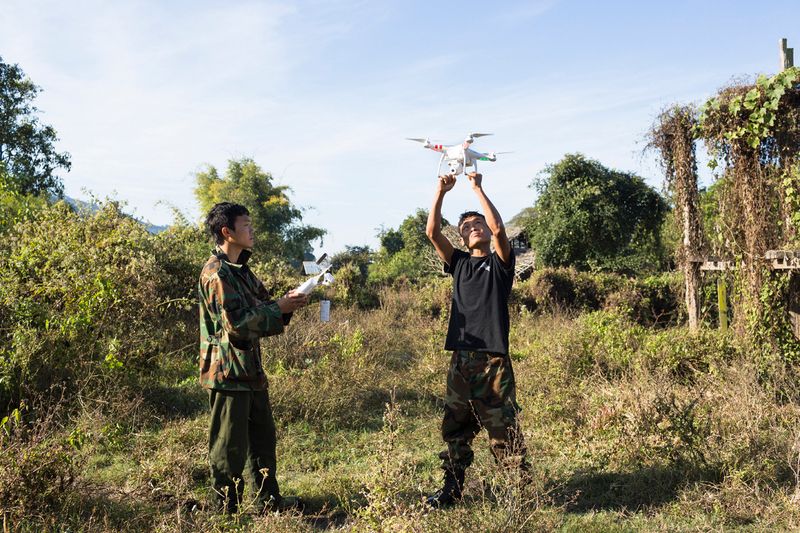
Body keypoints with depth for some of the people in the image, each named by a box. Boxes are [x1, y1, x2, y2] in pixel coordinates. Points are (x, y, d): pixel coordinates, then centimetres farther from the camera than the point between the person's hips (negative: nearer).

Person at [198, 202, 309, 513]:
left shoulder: (240, 269, 16)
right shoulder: (217, 273, -16)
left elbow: (261, 311, 17)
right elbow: (237, 323, -22)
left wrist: (286, 305, -1)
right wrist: (279, 308, -16)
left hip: (249, 369, 10)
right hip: (228, 371, -10)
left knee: (263, 436, 17)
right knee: (229, 445, 2)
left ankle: (268, 500, 30)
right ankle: (226, 509, 16)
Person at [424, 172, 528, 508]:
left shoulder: (500, 263, 5)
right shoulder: (459, 263, 16)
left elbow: (498, 227, -13)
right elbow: (432, 232, 6)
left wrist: (477, 187, -8)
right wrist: (441, 191, 1)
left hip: (493, 357, -5)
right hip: (461, 357, 5)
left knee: (503, 429, -3)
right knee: (455, 427, 11)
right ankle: (452, 488, 22)